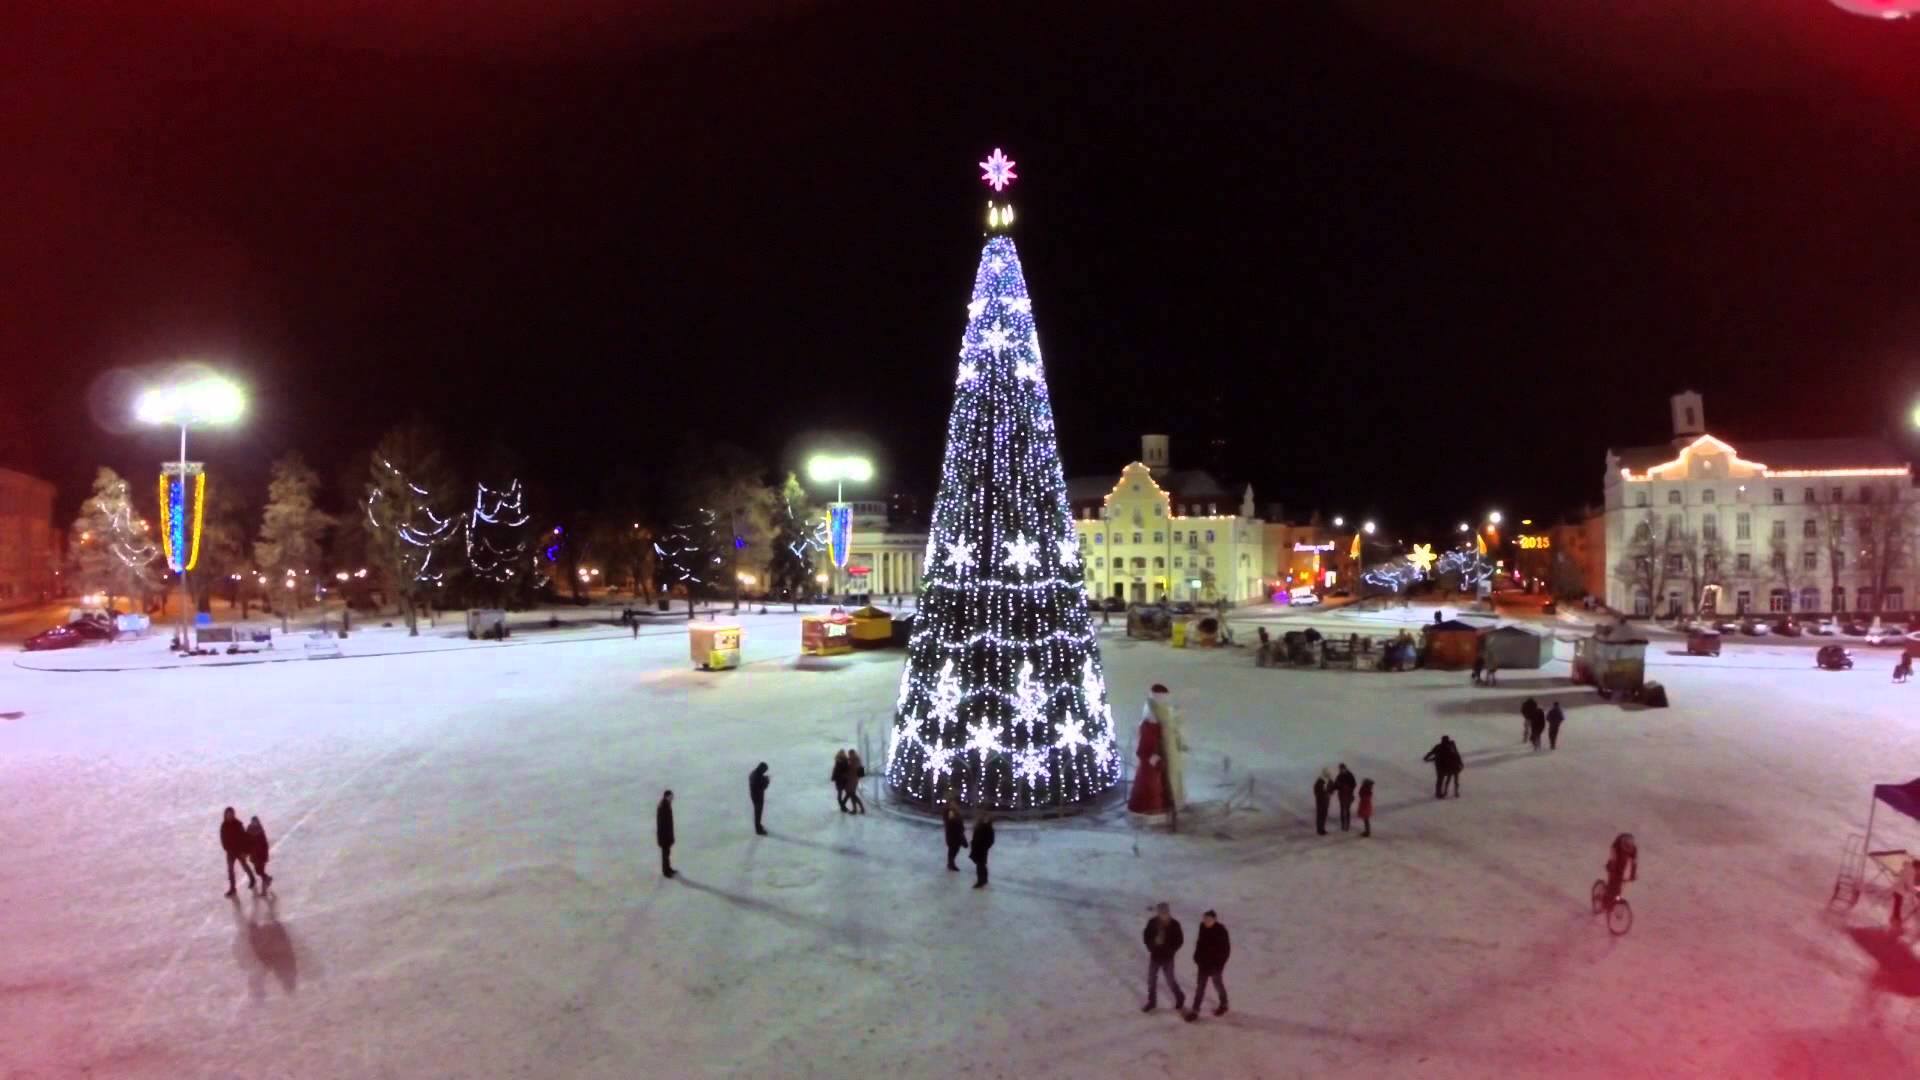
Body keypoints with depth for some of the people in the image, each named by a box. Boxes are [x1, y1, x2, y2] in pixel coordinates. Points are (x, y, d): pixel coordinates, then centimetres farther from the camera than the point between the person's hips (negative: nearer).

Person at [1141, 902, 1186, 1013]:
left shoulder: (1174, 924, -16)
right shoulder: (1152, 922, -11)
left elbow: (1179, 940, -7)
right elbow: (1146, 936, 1)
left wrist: (1171, 950, -12)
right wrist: (1151, 947, -9)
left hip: (1167, 957, -3)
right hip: (1154, 956, 3)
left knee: (1170, 980, 7)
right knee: (1151, 979, 12)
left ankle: (1180, 999, 32)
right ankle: (1151, 1002, 31)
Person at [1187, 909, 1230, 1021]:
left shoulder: (1221, 930, -22)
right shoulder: (1203, 928, -5)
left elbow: (1226, 948, -16)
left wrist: (1220, 963, -15)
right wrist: (1197, 957, 8)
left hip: (1215, 963, -5)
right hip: (1203, 962, 5)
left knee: (1217, 984, 15)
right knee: (1200, 986, 8)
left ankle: (1223, 1005, 40)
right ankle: (1195, 1010, 13)